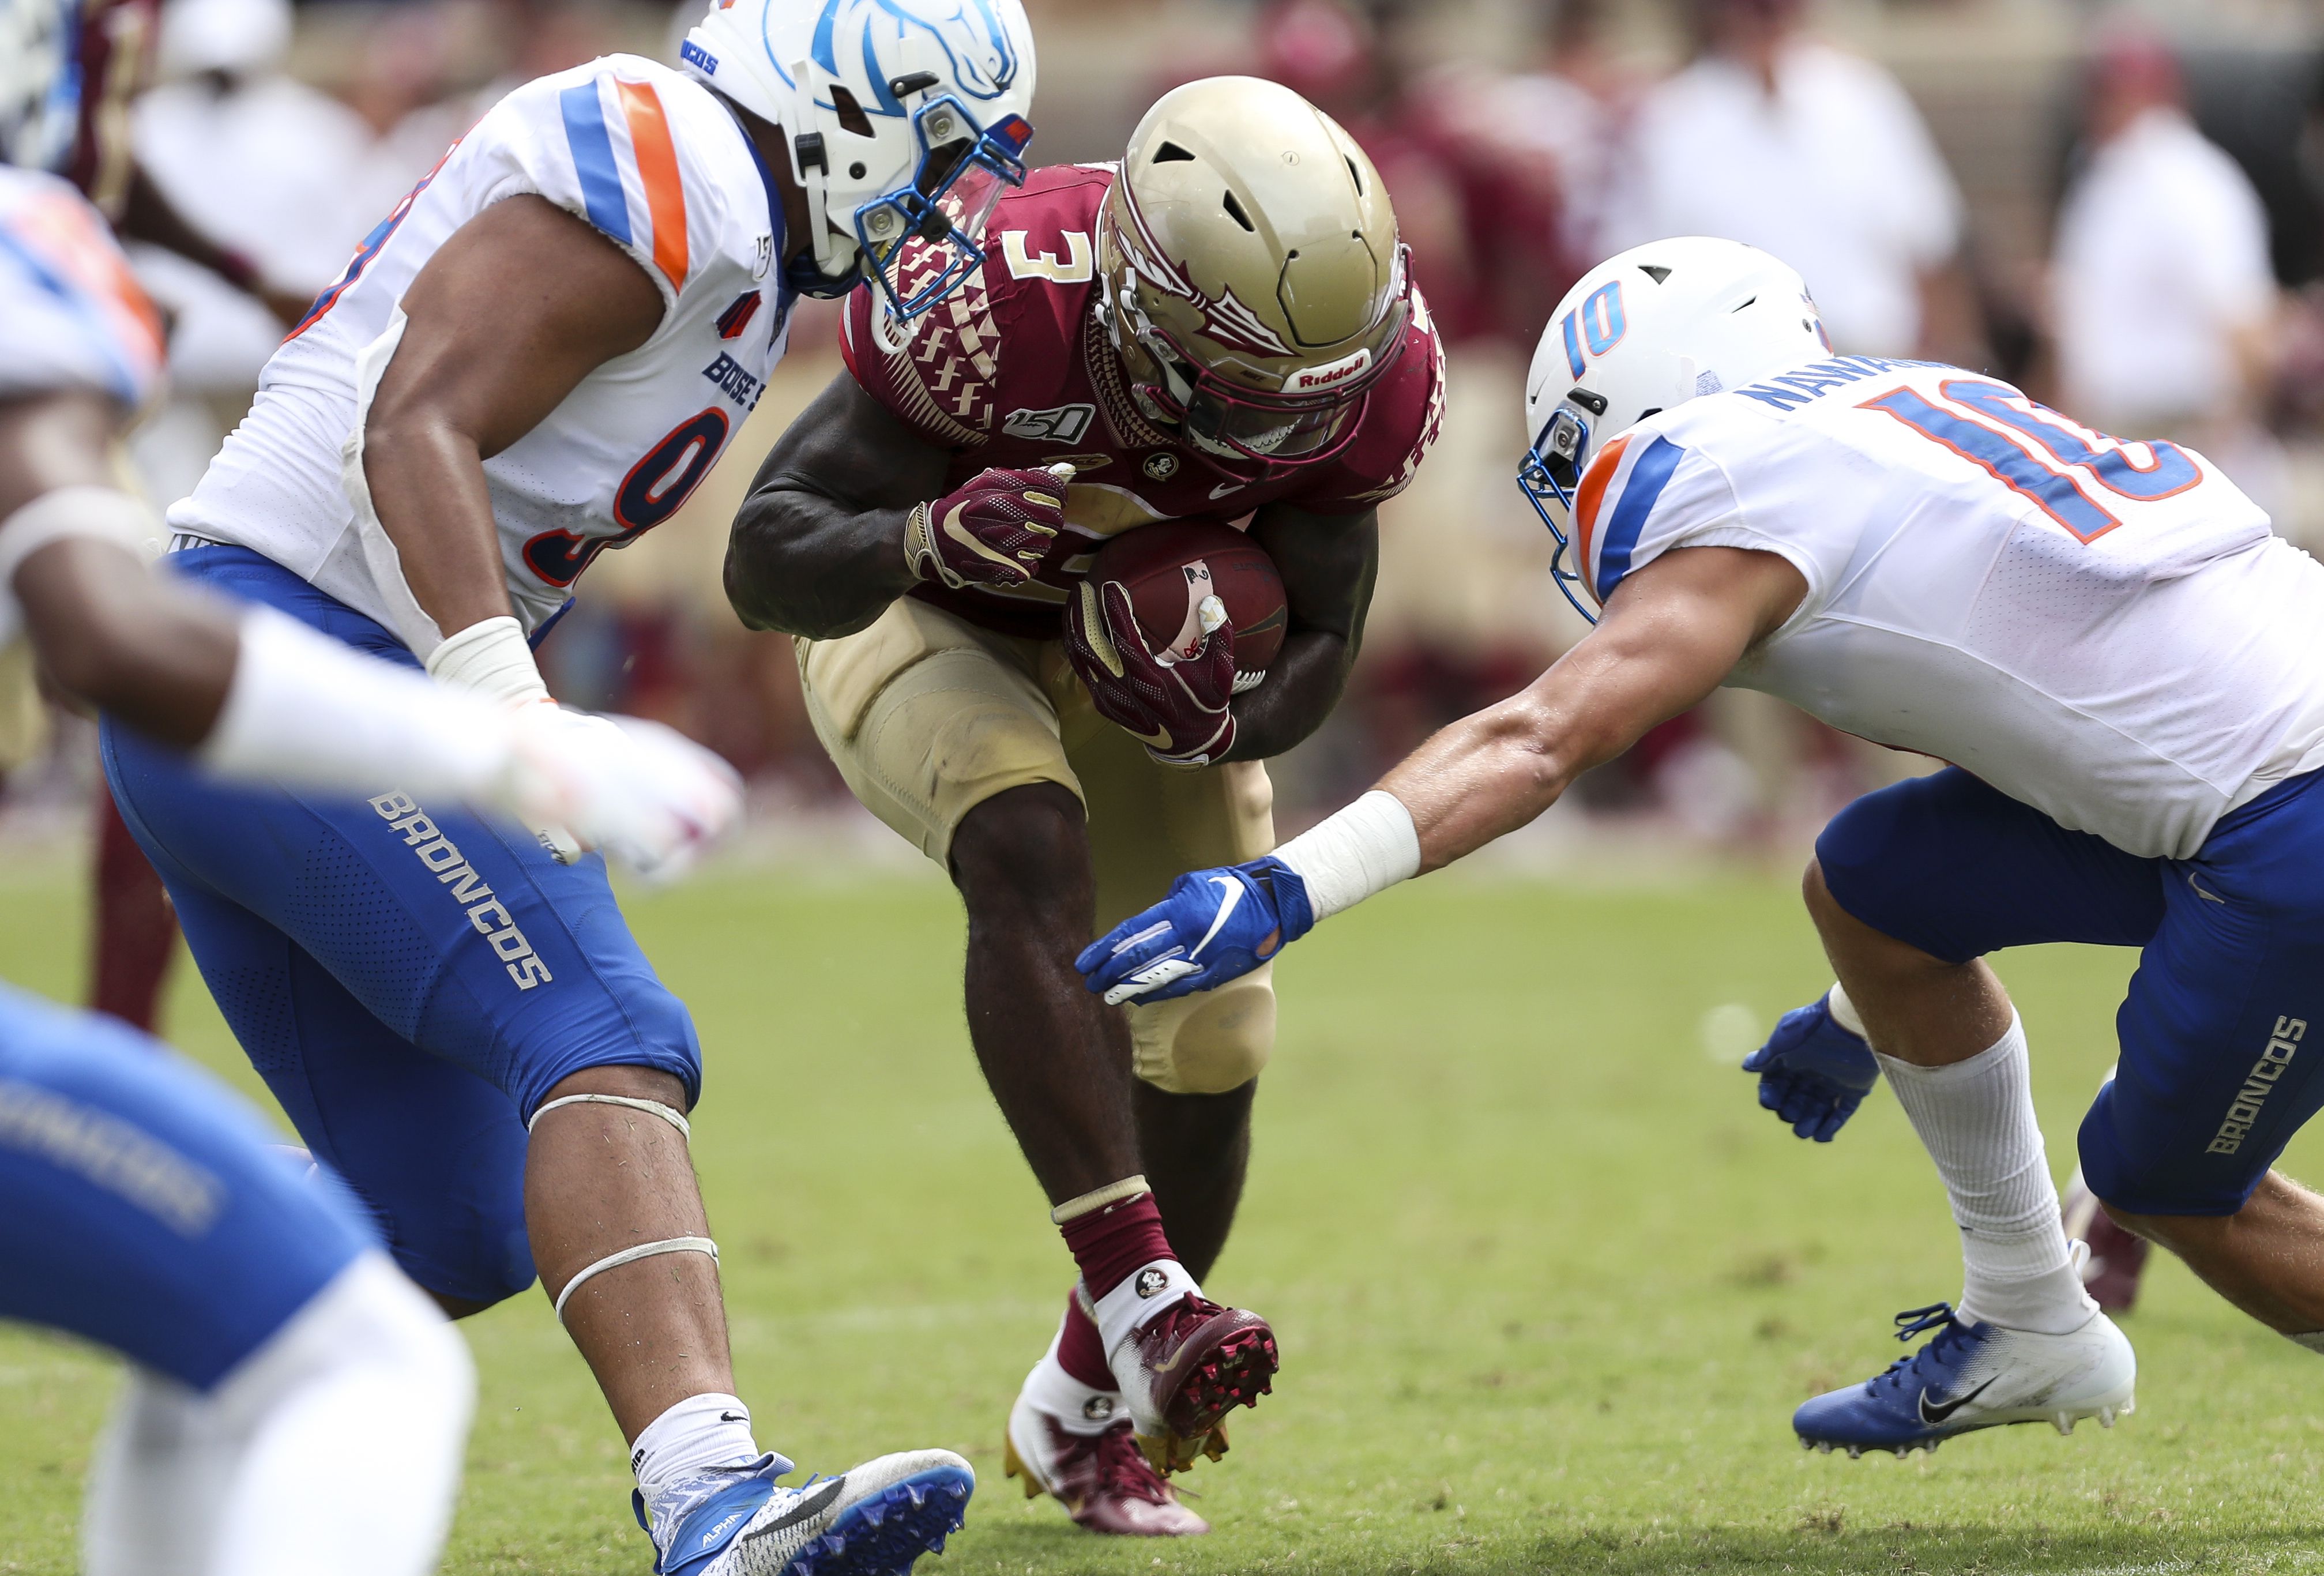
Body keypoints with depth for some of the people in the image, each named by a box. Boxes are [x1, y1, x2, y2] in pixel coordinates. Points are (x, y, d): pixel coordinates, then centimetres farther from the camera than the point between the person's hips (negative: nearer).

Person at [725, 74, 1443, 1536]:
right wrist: (929, 538, -54)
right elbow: (767, 562, -34)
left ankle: (1083, 1411, 22)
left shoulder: (1368, 370, -26)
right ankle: (1142, 1297, -41)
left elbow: (1319, 643, -14)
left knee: (1210, 1047, -2)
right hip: (918, 622, -4)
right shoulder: (998, 308, -39)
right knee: (1031, 846, -35)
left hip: (1151, 652, 4)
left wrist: (1227, 721, -36)